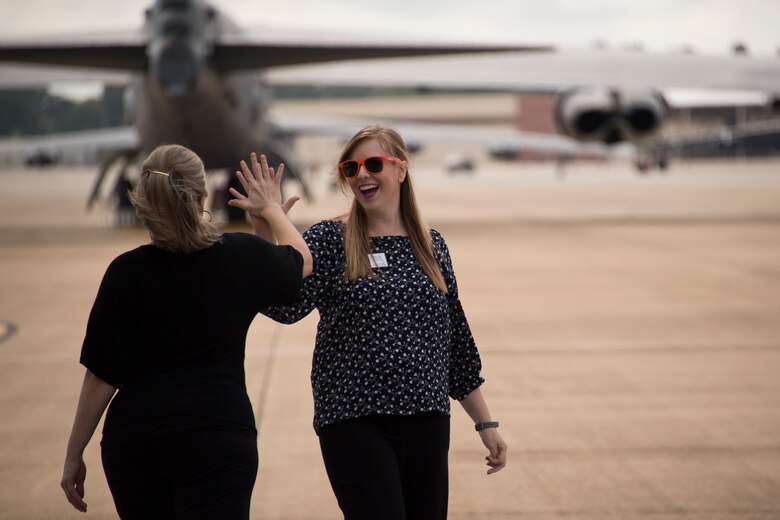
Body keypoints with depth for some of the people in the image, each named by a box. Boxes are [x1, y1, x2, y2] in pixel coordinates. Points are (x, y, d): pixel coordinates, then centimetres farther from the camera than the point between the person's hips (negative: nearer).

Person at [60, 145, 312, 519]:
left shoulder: (126, 272, -5)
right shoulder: (243, 257, -2)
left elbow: (101, 377, -4)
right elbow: (302, 261, 22)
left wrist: (74, 454, 6)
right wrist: (271, 208, 40)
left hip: (133, 438, 1)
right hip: (217, 437, -1)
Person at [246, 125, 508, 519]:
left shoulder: (431, 245, 10)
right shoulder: (329, 240, -1)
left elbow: (456, 340, 15)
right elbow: (286, 307, -19)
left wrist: (485, 424, 15)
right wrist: (265, 235, -32)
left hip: (427, 421, 4)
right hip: (354, 421, -4)